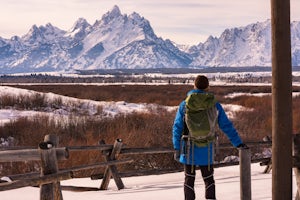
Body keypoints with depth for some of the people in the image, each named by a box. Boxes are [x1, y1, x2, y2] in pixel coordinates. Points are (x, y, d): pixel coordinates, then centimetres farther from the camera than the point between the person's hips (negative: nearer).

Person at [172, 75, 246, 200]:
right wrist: (238, 143, 5)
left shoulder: (184, 105, -3)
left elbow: (177, 128, -5)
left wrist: (177, 148, -2)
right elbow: (226, 126, -1)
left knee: (189, 179, 12)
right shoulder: (214, 105, -2)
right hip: (206, 151, 0)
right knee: (209, 180, 12)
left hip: (189, 150, 0)